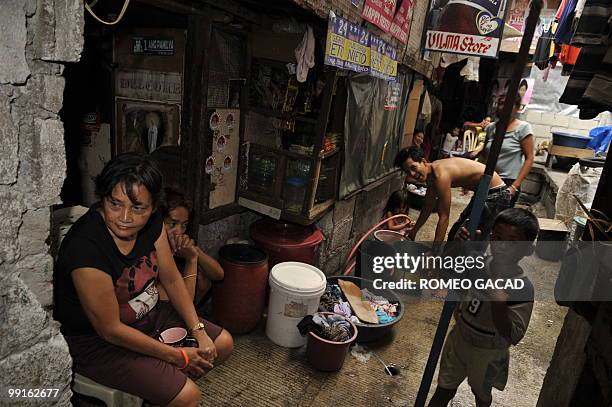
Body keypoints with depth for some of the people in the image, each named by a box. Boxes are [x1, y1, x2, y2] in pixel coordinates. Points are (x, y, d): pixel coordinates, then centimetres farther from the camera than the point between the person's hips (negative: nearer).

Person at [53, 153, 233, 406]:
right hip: (95, 339, -7)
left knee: (222, 343, 7)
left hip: (147, 314, 7)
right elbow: (110, 330, -26)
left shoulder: (152, 223, -12)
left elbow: (172, 280, -1)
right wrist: (178, 356, -18)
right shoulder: (85, 247, -33)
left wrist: (199, 331, -8)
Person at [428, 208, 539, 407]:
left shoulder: (522, 287, -26)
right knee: (444, 390, 20)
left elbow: (513, 336, -27)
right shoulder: (480, 263, -17)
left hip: (488, 353, -2)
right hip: (460, 338, 3)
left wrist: (498, 302, -43)